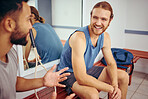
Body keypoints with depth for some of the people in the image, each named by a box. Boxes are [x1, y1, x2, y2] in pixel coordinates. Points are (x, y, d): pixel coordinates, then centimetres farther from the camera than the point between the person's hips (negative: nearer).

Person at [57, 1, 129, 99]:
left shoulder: (105, 37, -6)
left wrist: (115, 85, -18)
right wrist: (111, 89, -27)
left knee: (123, 76, 1)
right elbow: (81, 78, -35)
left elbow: (111, 64, 1)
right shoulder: (79, 37, -31)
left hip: (88, 70, 7)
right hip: (69, 73, -7)